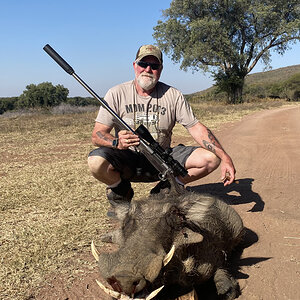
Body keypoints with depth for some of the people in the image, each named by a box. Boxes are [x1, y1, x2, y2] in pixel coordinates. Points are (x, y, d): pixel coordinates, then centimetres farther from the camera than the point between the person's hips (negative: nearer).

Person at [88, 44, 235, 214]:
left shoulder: (173, 96, 0)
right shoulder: (117, 94, -4)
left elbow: (196, 128, -5)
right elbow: (97, 135, -8)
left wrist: (225, 158, -18)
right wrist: (117, 142, -32)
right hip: (128, 160, -2)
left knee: (210, 158, -16)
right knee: (96, 161, -33)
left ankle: (166, 189, 7)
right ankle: (121, 190, 3)